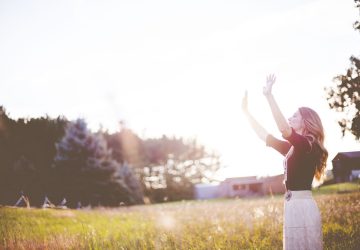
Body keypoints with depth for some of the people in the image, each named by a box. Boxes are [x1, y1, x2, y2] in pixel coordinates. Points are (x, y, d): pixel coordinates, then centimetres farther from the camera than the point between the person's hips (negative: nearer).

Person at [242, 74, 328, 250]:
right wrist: (246, 112, 22)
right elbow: (265, 136, 21)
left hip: (302, 206, -9)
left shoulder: (307, 145, -10)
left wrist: (269, 96, -27)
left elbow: (284, 129, -28)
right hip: (294, 205, 9)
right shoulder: (293, 148, 16)